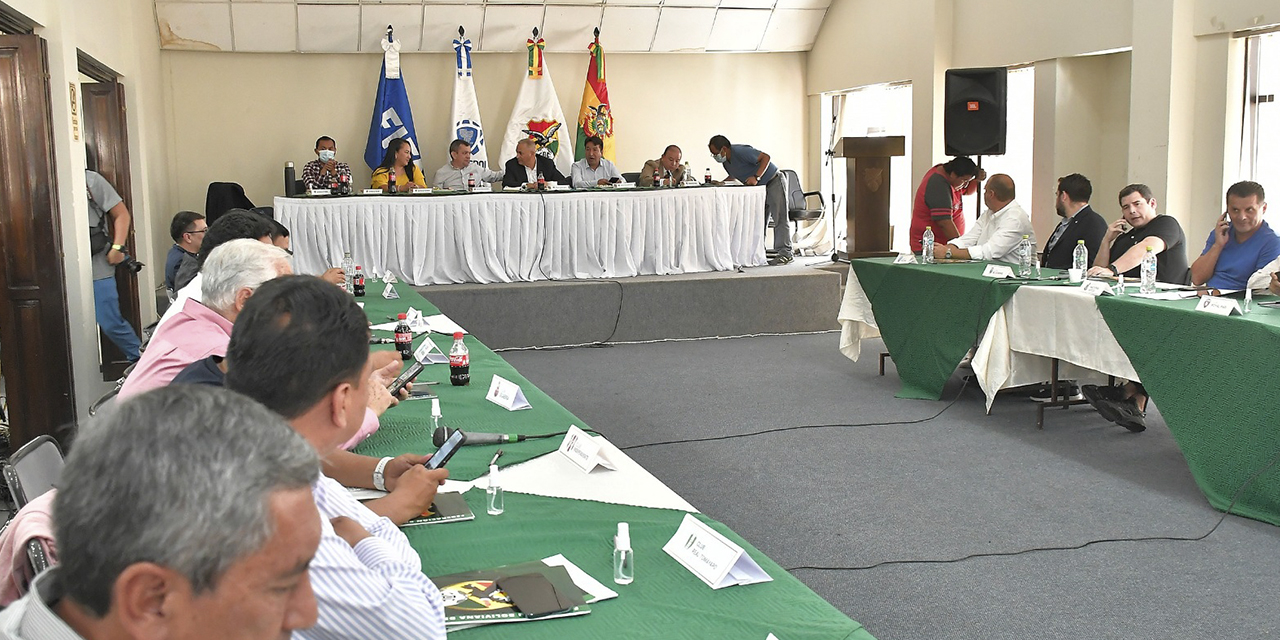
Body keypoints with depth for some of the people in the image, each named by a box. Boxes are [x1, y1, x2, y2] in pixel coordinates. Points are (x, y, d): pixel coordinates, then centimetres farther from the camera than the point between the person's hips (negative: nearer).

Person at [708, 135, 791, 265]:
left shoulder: (741, 151, -25)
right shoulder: (726, 161, 4)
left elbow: (765, 157, -27)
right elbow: (733, 176, 19)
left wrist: (756, 177, -34)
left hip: (774, 182, -10)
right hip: (759, 188, 10)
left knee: (779, 219, -11)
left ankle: (785, 253, -13)